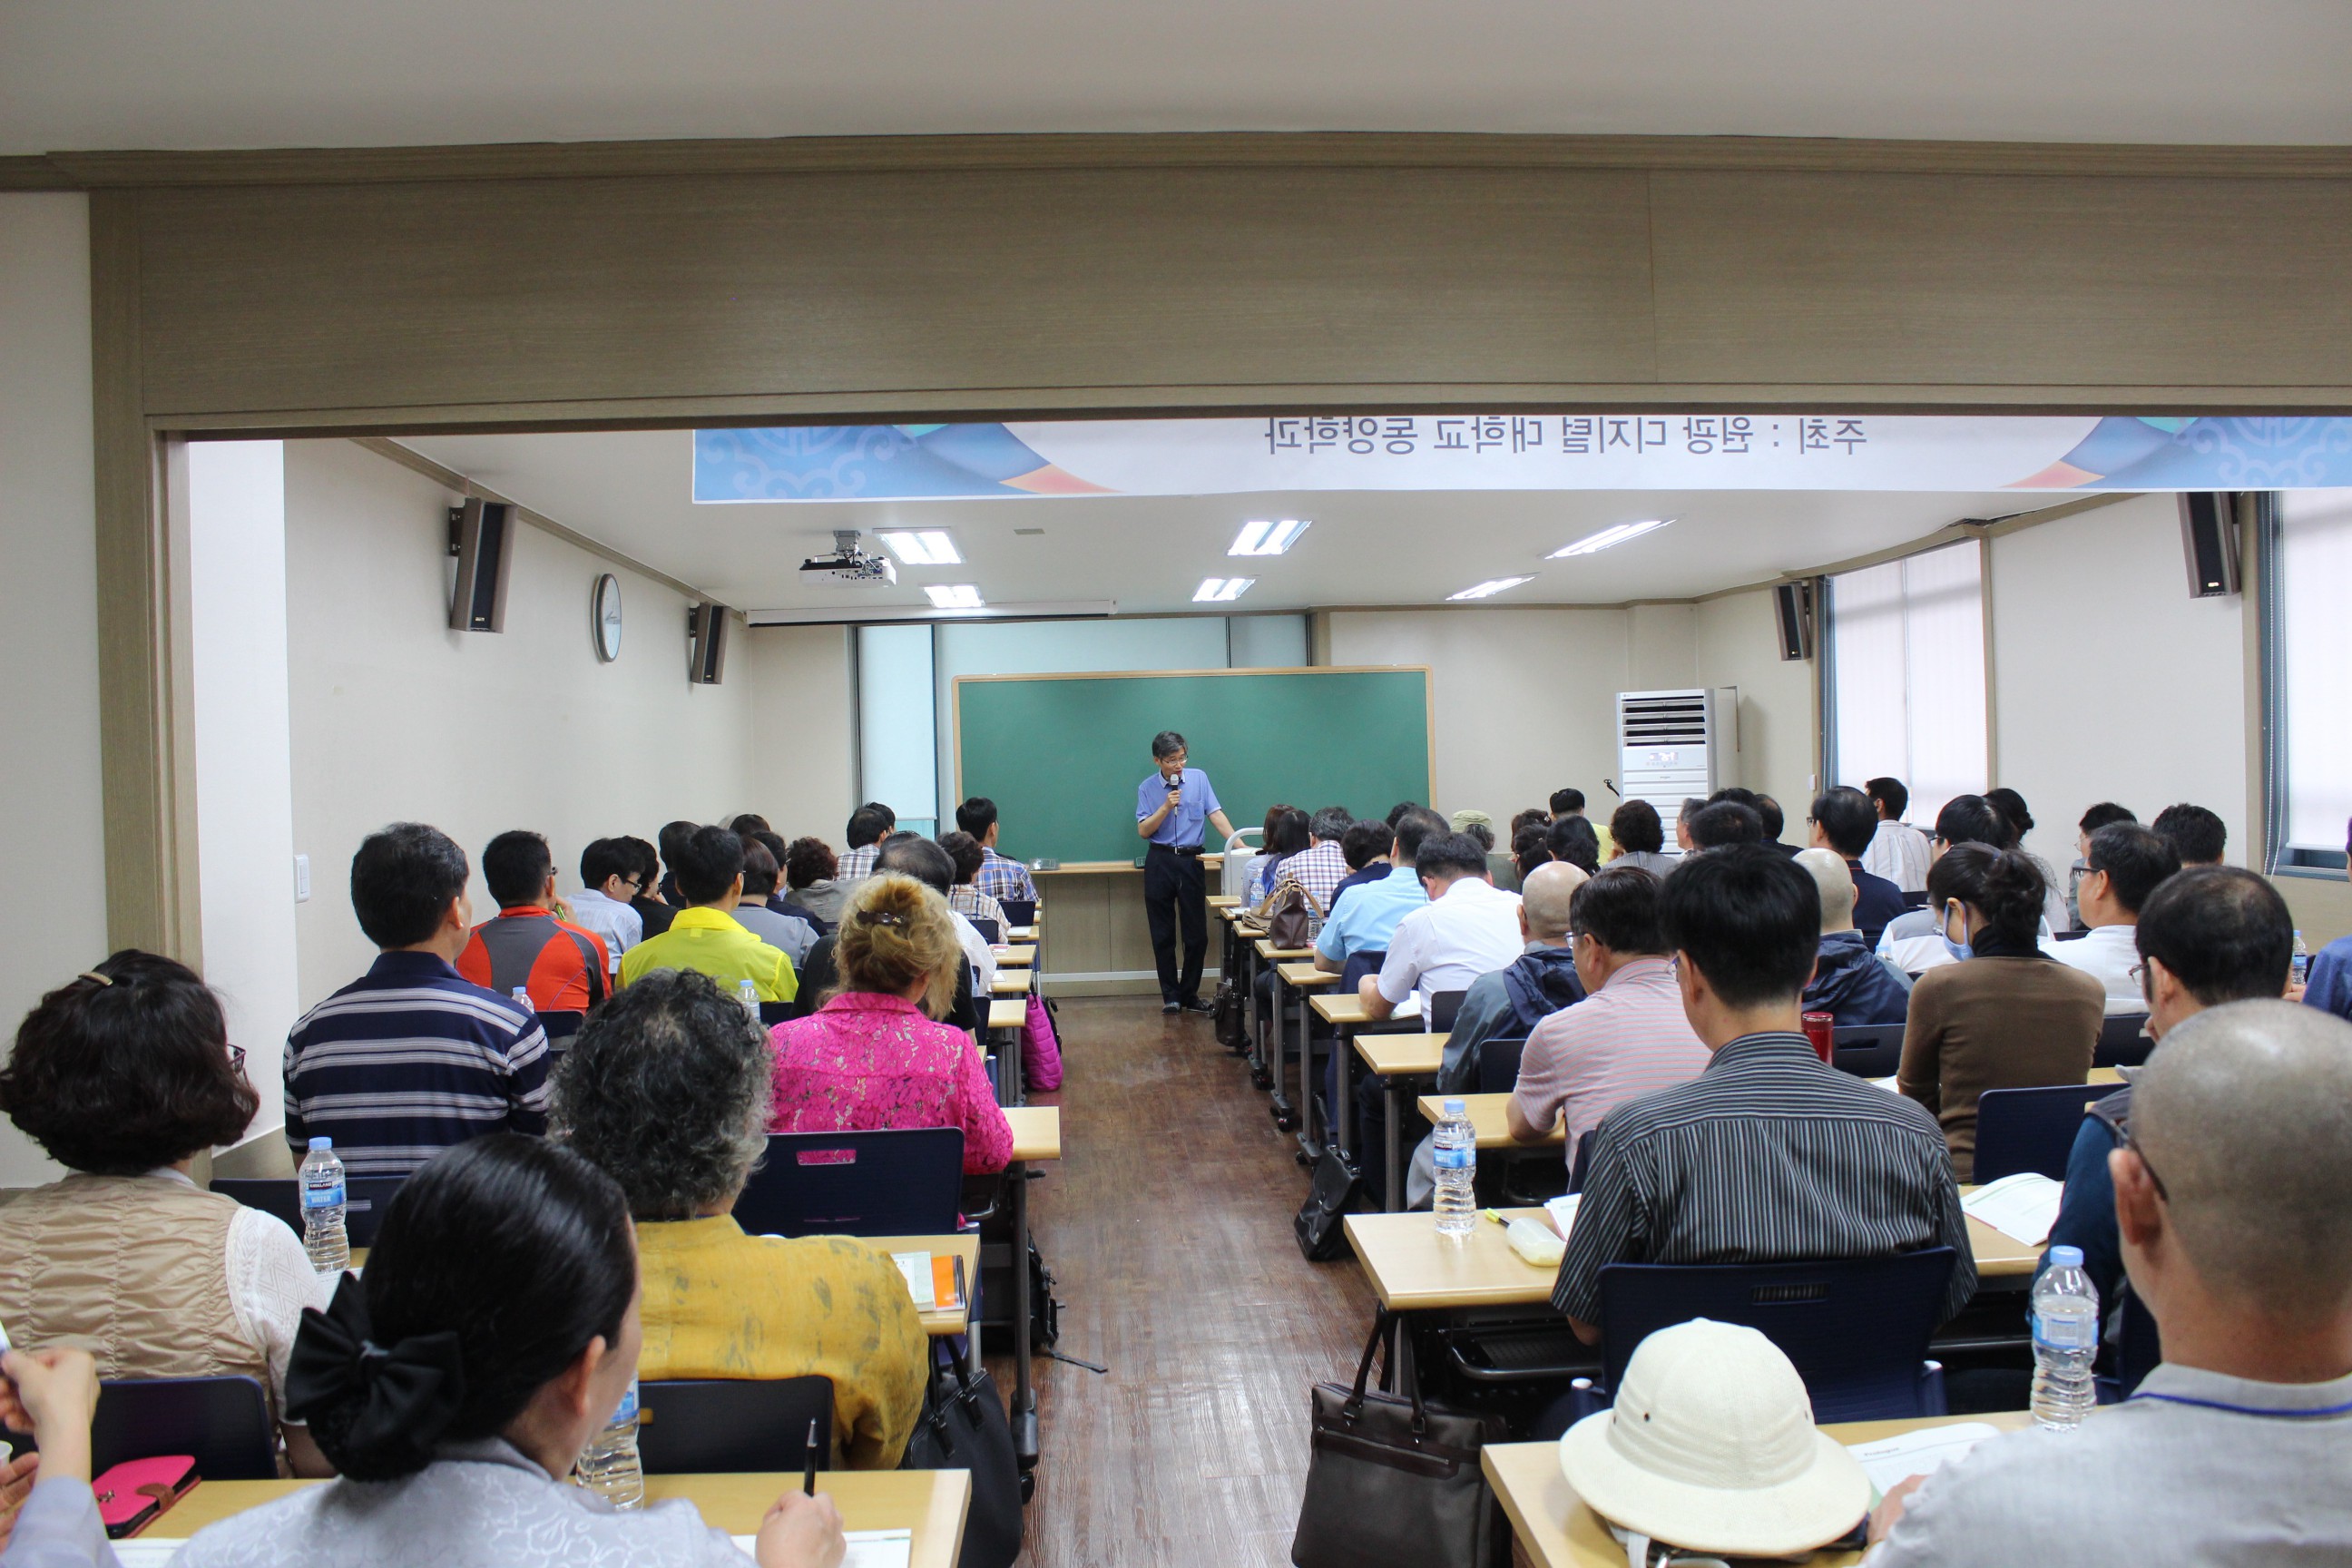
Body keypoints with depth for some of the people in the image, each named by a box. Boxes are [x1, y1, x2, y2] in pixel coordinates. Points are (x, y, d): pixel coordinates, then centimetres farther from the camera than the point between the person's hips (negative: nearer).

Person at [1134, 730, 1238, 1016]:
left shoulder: (1198, 778, 2)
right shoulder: (1147, 789, 1)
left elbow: (1216, 815, -2)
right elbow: (1143, 830, -3)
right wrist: (1166, 807, -15)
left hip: (1191, 861, 1)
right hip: (1160, 862, 0)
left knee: (1197, 933, 3)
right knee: (1163, 934, 5)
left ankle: (1189, 994, 16)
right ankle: (1170, 995, 15)